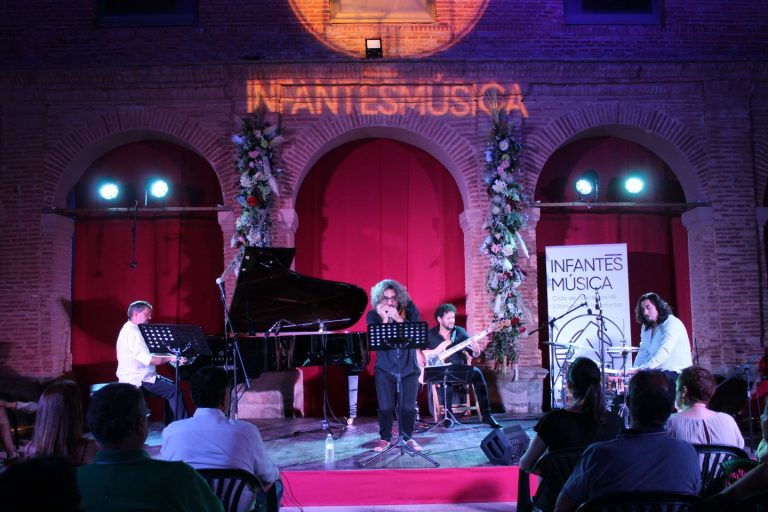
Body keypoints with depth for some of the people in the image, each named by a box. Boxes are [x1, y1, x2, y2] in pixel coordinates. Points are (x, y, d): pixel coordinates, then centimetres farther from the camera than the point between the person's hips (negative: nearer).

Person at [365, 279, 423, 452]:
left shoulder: (410, 310, -4)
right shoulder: (373, 315, -4)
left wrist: (399, 319, -23)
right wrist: (384, 320, -24)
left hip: (409, 368, 0)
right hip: (385, 369, 0)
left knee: (409, 407, 1)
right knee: (385, 407, -3)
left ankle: (407, 437, 23)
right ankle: (385, 438, 19)